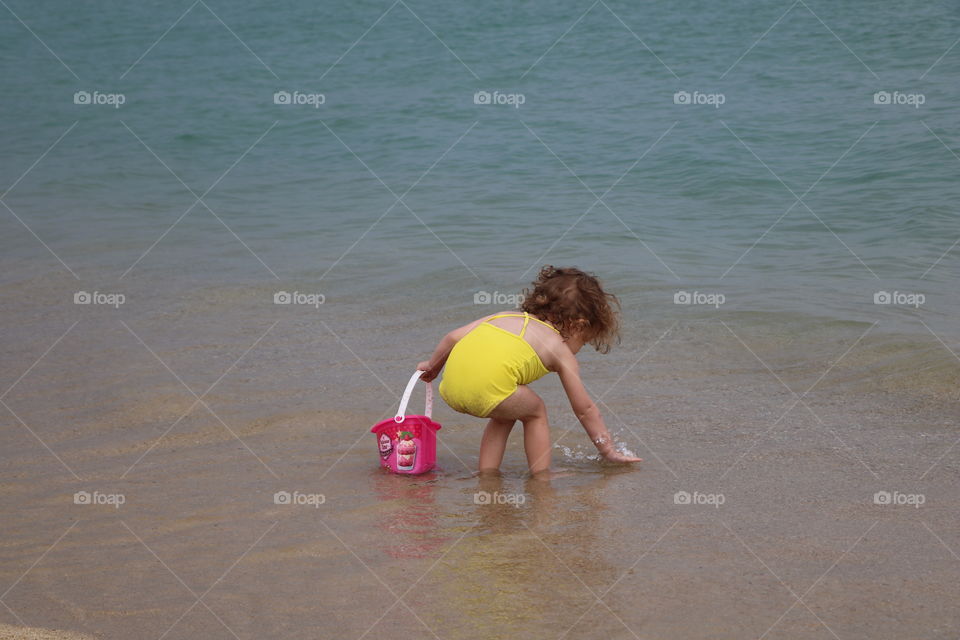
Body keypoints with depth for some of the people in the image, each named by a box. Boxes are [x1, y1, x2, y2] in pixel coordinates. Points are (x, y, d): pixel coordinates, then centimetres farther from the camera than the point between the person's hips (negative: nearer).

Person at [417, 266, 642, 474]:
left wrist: (433, 366, 43)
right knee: (535, 412, 24)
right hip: (488, 389, -6)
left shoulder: (505, 316, 34)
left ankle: (487, 473, 33)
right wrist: (608, 449, 37)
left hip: (450, 388, 6)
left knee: (505, 415, 32)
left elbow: (453, 337, 26)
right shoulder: (562, 352, 22)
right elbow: (585, 409, 27)